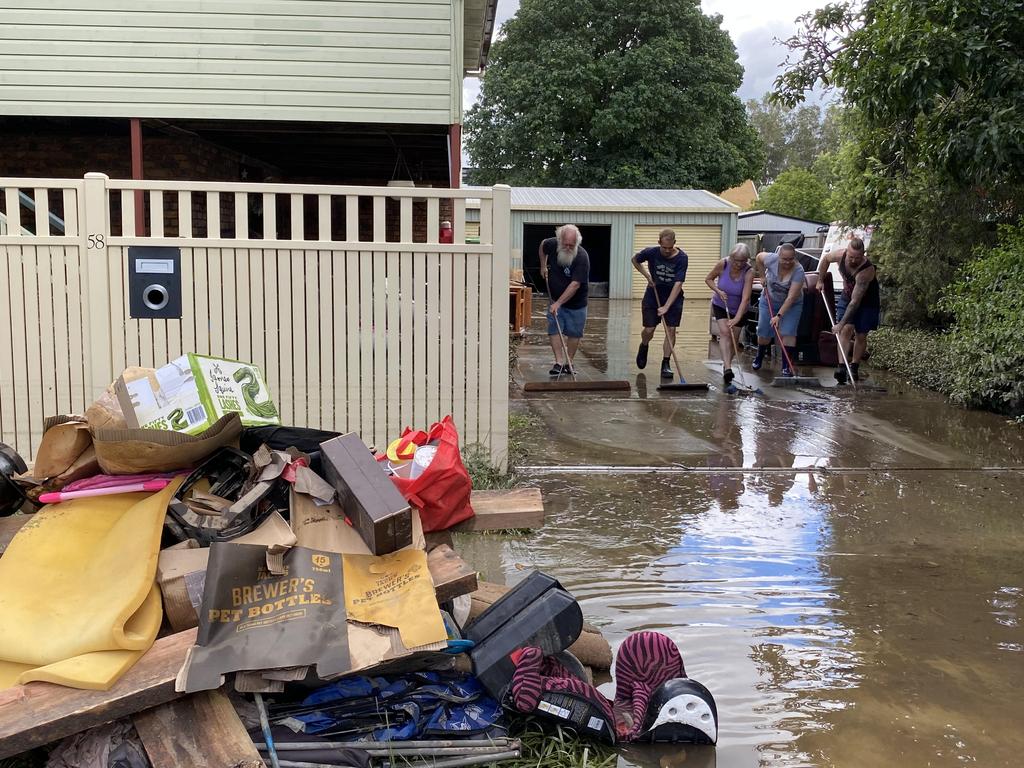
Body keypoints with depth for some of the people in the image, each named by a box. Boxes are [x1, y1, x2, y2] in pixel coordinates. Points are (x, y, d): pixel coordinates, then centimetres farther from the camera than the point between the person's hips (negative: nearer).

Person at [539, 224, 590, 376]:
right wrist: (543, 266, 8)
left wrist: (558, 303, -35)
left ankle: (569, 362, 15)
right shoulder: (552, 244, -13)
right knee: (553, 329, -7)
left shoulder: (582, 257, -28)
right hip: (555, 299, 3)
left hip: (576, 302, -3)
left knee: (574, 332, 2)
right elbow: (542, 246, 15)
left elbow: (575, 284, -32)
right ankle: (559, 362, -8)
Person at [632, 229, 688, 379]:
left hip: (673, 298, -1)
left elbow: (678, 284, -24)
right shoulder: (651, 252, -15)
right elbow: (635, 260, 7)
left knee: (671, 330, -5)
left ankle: (666, 364, 6)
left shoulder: (682, 258, -19)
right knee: (649, 330, -2)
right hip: (653, 296, 1)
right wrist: (647, 275, -6)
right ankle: (644, 347, 33)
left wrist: (666, 306, -30)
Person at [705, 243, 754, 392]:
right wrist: (718, 291, -22)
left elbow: (745, 298, -34)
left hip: (739, 309, 0)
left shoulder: (749, 272, -27)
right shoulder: (723, 264, -22)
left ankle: (727, 366, 30)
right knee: (724, 332, -19)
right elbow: (709, 279, -4)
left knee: (733, 337, 6)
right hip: (721, 305, 0)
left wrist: (737, 319, -43)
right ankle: (727, 369, -33)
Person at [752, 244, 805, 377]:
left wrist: (779, 315, -36)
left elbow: (791, 297, -33)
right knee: (764, 332, 6)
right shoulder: (772, 259, -24)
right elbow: (759, 257, 1)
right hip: (769, 300, 2)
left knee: (788, 333, -14)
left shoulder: (798, 271, -30)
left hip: (792, 304, -2)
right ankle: (759, 358, 32)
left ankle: (787, 367, -10)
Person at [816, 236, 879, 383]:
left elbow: (855, 302, -38)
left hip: (868, 301, -3)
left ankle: (854, 368, 15)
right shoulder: (841, 255, -22)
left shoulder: (867, 270, -37)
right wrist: (820, 280, 5)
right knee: (846, 329, -14)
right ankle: (841, 367, -24)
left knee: (861, 335, 0)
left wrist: (840, 324, -39)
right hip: (847, 297, 3)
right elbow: (825, 258, 6)